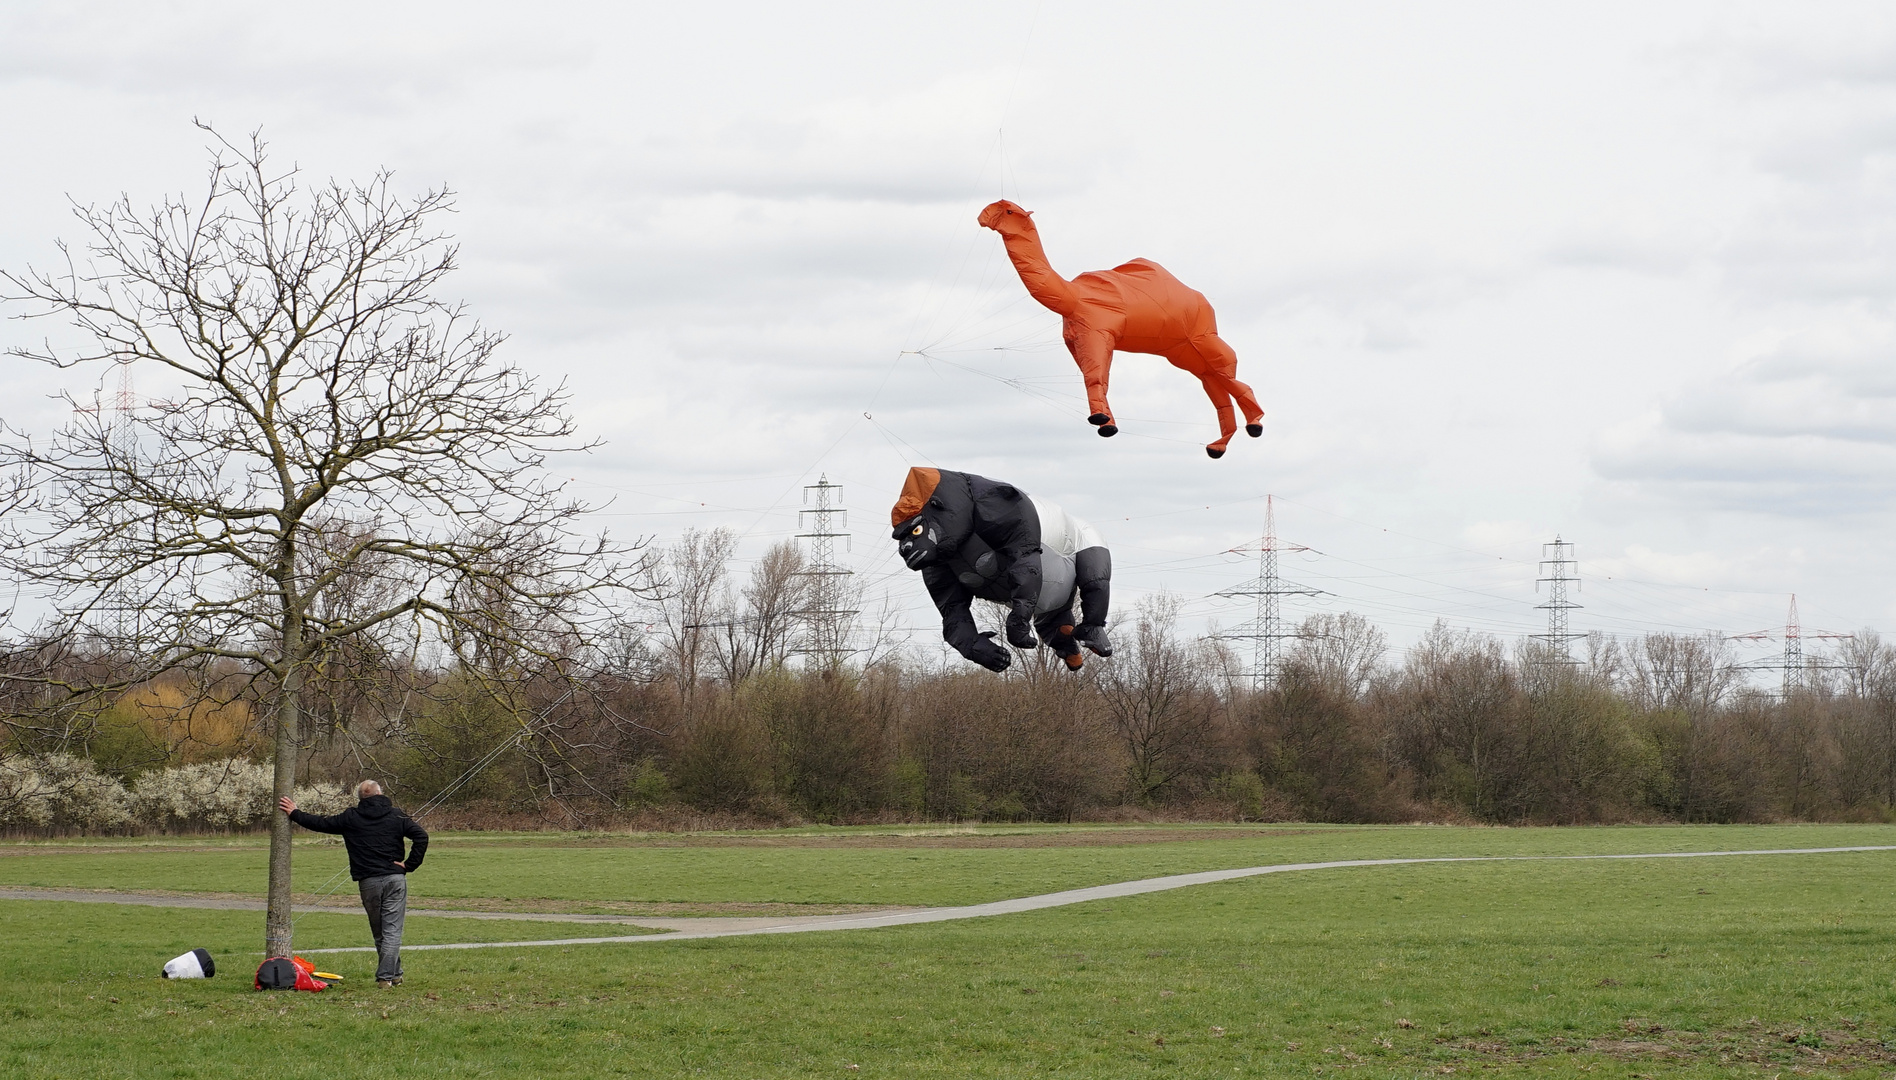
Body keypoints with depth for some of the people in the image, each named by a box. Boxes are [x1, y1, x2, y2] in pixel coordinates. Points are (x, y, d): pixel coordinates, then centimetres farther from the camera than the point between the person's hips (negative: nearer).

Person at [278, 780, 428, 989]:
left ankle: (393, 974, 16)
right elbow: (421, 836, -6)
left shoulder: (350, 818, 4)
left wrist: (294, 813, 23)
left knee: (379, 932, 14)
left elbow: (321, 823, 10)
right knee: (392, 930, -1)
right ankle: (387, 976, -9)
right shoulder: (396, 816, 4)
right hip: (395, 879, -1)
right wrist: (409, 865, -1)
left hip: (369, 882, 1)